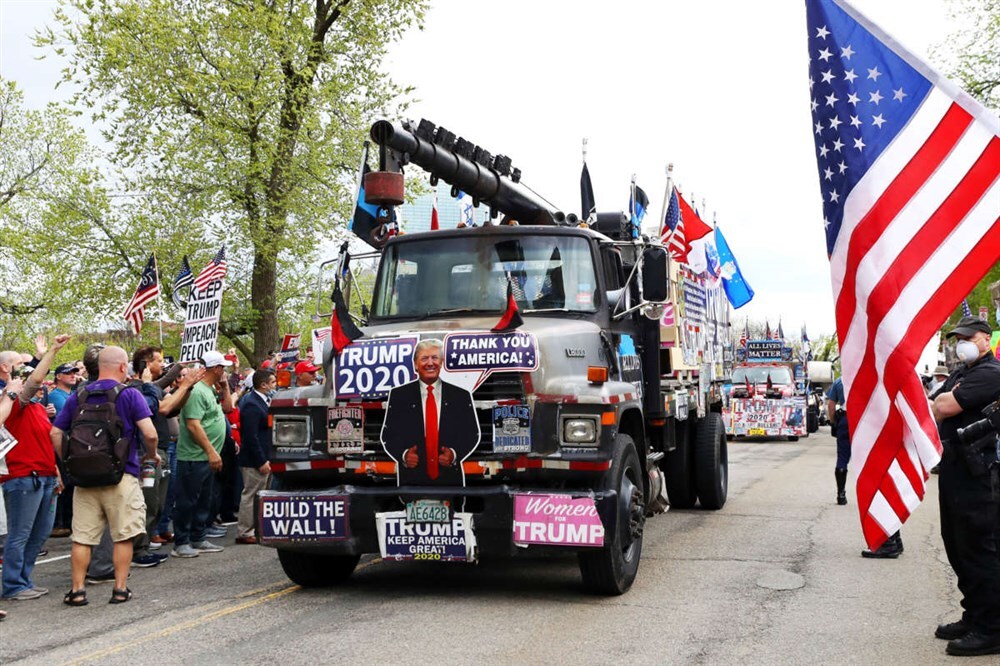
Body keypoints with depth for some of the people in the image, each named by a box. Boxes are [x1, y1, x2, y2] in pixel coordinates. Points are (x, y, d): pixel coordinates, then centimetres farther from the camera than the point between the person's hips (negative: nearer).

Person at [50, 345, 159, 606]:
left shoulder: (78, 396, 8)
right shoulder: (130, 394, -7)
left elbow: (55, 433, 6)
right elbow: (149, 433, -15)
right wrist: (152, 455, 3)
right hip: (121, 476, -4)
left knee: (82, 537, 9)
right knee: (123, 536, 7)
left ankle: (77, 590, 11)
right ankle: (120, 589, 11)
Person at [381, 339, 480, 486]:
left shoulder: (461, 396, 5)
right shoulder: (398, 395, 4)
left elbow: (472, 434, 7)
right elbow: (388, 435, 5)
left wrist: (455, 454, -11)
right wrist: (403, 454, -14)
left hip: (450, 479, 1)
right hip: (412, 478, -1)